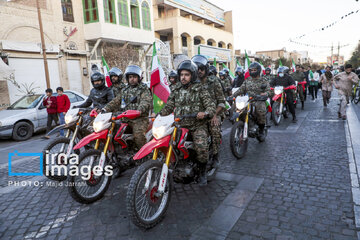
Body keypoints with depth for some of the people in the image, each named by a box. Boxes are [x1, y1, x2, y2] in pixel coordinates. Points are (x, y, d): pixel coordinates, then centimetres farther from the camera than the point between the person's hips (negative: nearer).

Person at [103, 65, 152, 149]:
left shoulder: (144, 89, 3)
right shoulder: (124, 90, 24)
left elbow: (147, 102, -15)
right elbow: (116, 101, 21)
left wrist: (139, 110, -36)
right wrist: (105, 109, 4)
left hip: (140, 118, -6)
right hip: (125, 119, 7)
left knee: (138, 135, -31)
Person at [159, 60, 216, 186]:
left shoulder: (200, 90, 1)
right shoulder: (176, 91, 16)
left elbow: (211, 105, -7)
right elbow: (168, 106, 16)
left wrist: (205, 113, -29)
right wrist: (158, 116, -1)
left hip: (197, 125, -4)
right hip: (179, 125, 5)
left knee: (201, 147, -28)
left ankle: (202, 172, 0)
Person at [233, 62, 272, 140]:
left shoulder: (264, 81, 7)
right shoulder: (247, 80, 18)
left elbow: (269, 91, -3)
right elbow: (241, 89, 12)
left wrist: (265, 94, -28)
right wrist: (233, 95, -4)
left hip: (259, 100, -3)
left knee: (261, 110, -36)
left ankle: (261, 129, -13)